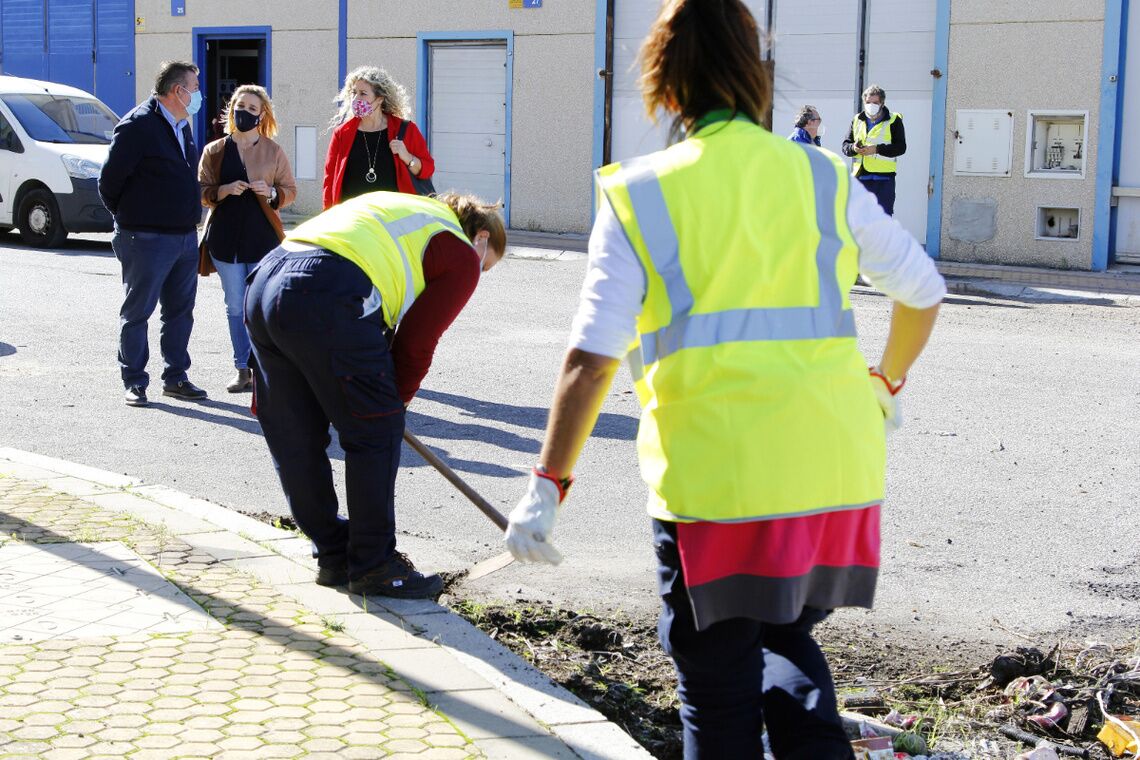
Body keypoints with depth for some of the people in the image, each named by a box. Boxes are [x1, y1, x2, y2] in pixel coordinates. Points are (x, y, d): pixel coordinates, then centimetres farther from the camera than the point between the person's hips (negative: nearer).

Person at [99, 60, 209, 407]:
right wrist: (128, 218, 0)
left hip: (185, 236, 8)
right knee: (137, 312, 2)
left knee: (180, 311, 12)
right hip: (147, 239, -8)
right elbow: (109, 180, -11)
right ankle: (134, 382, 10)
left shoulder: (182, 126, 13)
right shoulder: (138, 125, -14)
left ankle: (175, 377, 22)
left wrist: (189, 219, 16)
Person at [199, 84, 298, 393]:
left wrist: (271, 192, -11)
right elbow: (201, 193, 8)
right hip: (226, 238, 2)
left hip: (263, 238, -2)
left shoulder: (273, 151, 7)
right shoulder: (215, 151, 9)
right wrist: (224, 190, -11)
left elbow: (290, 191, 10)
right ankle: (242, 368, 12)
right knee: (235, 307, 5)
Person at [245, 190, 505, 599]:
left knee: (295, 438, 16)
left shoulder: (412, 214, 34)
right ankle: (373, 565, 13)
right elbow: (416, 342, 5)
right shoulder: (462, 256, 11)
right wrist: (396, 401, 22)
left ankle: (333, 555, 30)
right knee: (376, 432, 6)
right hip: (327, 300, -9)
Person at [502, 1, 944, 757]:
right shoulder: (824, 178, 8)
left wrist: (548, 484, -1)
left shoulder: (639, 195, -1)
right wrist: (888, 383, 33)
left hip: (716, 482, -3)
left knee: (719, 693, 11)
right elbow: (923, 291, 17)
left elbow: (591, 358, -7)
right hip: (838, 471, 4)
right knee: (787, 641, 26)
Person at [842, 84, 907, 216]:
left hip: (883, 178, -5)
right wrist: (853, 148, -11)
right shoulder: (857, 120, 15)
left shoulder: (894, 121, 1)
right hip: (860, 177, 5)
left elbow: (901, 147, -8)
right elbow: (845, 146, 14)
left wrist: (876, 149, -20)